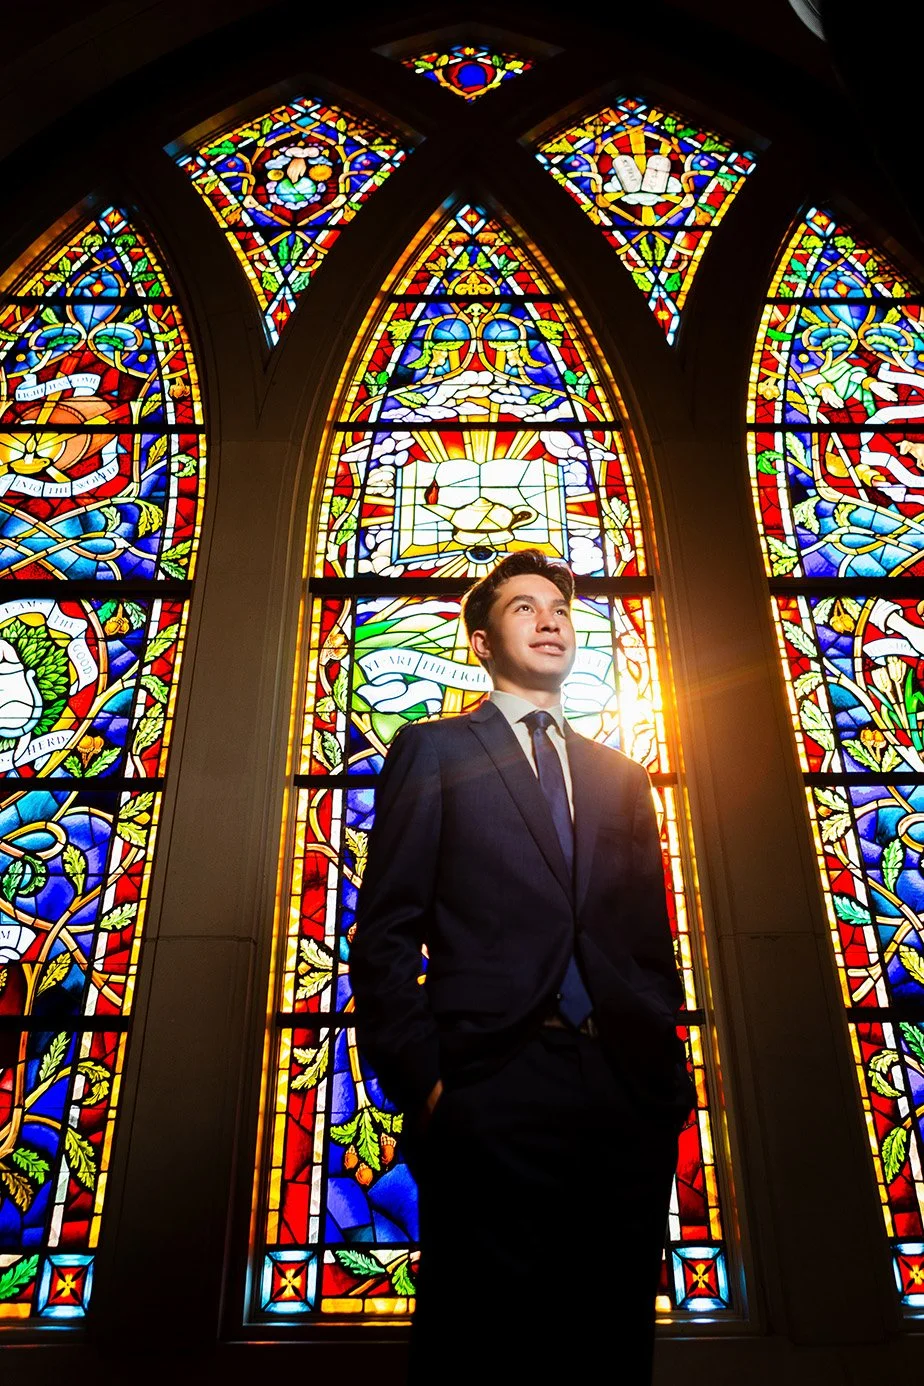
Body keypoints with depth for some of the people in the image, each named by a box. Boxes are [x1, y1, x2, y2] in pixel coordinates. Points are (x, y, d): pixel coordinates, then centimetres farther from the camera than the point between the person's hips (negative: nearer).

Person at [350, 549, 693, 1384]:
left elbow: (652, 943, 18)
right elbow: (385, 933, 0)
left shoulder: (622, 777, 19)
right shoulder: (433, 752, 6)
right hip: (493, 1096, -4)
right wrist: (417, 1080, -9)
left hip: (629, 1100, 5)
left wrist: (665, 1072, 7)